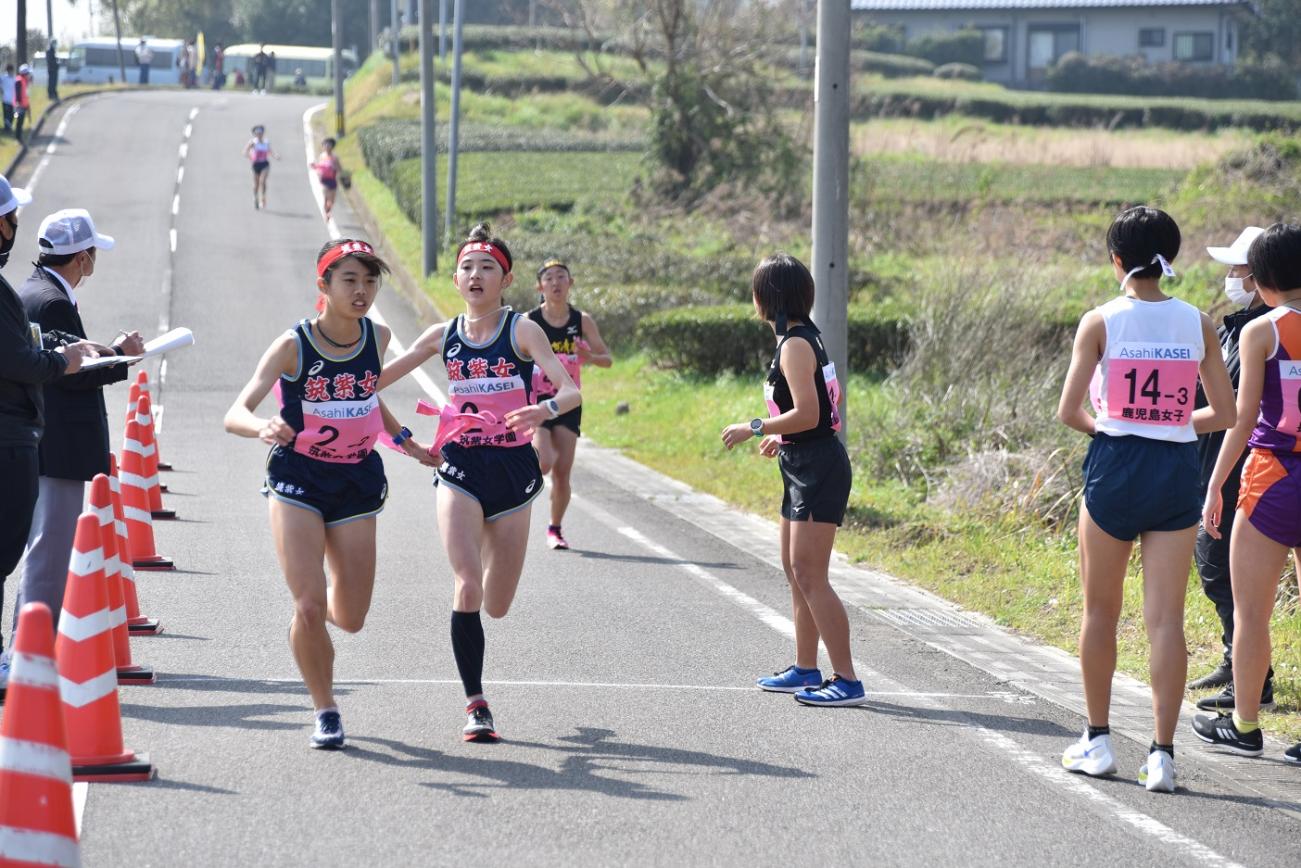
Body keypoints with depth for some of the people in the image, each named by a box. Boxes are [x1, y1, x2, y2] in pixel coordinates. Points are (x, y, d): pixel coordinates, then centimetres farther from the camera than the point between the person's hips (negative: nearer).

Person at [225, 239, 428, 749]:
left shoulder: (377, 338, -4)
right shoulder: (293, 346, -16)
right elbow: (235, 414, -25)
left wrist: (401, 438, 19)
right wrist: (263, 428, -45)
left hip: (356, 482, 4)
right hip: (298, 481, -4)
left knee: (350, 619, 5)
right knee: (309, 607, -15)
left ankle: (328, 600, 43)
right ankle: (325, 711, 6)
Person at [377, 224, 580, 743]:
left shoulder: (521, 330, -3)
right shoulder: (443, 336, 5)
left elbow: (571, 391, -15)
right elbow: (375, 378, 14)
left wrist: (546, 409, -36)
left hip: (512, 469, -1)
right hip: (459, 468, 1)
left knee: (497, 605, 9)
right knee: (468, 587, -19)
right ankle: (476, 706, -10)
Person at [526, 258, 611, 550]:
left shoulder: (582, 321, 0)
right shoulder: (529, 322, -7)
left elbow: (608, 359, 4)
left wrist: (590, 357, -16)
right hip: (536, 402, -2)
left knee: (562, 472, 0)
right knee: (544, 464, -21)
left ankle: (555, 528, 18)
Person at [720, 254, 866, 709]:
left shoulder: (795, 345, -17)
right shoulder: (802, 338, 13)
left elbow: (807, 414, -24)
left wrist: (754, 428, -16)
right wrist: (780, 437, 28)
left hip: (817, 468, -11)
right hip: (803, 468, 11)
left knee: (809, 574, -12)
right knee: (795, 569, 17)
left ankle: (847, 680, -12)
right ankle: (806, 669, 26)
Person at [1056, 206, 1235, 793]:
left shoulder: (1100, 322, -6)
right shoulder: (1197, 322, 1)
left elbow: (1068, 411, -9)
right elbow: (1225, 414, 4)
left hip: (1115, 466, -2)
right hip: (1177, 471, 2)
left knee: (1100, 611, 14)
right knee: (1165, 618, 0)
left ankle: (1098, 741, 22)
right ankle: (1162, 753, -6)